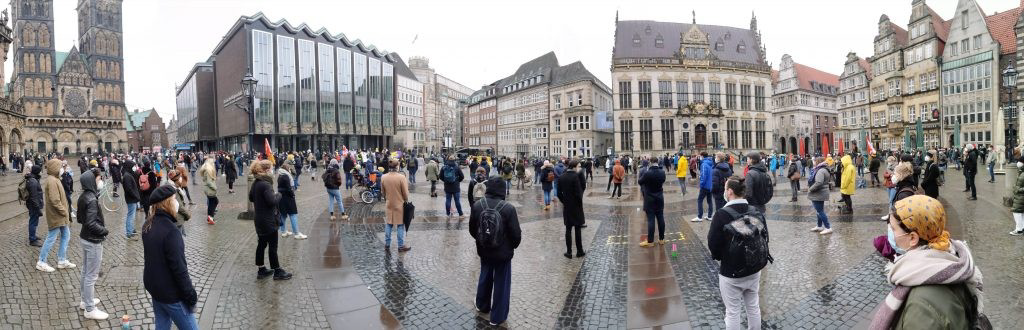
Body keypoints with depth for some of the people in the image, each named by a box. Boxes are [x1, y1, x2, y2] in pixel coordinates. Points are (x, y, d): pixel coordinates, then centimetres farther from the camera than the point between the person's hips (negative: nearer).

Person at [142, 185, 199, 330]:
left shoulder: (148, 225, 1)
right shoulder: (170, 231, -26)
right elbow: (179, 269, -24)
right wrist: (191, 297, -18)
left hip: (153, 285, 9)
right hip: (171, 293, -9)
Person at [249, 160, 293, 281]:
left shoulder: (256, 182, 7)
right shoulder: (266, 184, -22)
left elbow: (251, 198, 19)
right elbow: (272, 201, -26)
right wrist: (278, 195, -9)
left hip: (259, 219, 9)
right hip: (268, 221, -9)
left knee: (261, 244, 17)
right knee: (273, 246, 1)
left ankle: (261, 270, 27)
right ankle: (277, 272, 11)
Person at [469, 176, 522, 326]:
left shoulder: (477, 206, -10)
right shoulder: (508, 209, -22)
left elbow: (472, 229, 2)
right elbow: (516, 234, -15)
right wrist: (513, 245, 7)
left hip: (483, 251, 4)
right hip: (503, 253, -4)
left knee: (485, 277, 26)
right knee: (501, 283, 11)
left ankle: (482, 305, 45)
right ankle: (497, 317, 20)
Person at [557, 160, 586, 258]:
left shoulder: (561, 177, 0)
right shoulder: (575, 176, -17)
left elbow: (559, 193, 4)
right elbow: (578, 193, -18)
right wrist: (580, 204, -4)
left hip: (566, 207, 4)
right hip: (576, 207, -4)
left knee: (568, 230, 10)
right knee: (578, 229, 7)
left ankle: (569, 252, 13)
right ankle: (579, 251, 15)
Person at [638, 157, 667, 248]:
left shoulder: (647, 173, -21)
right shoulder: (662, 172, -5)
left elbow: (639, 182, -5)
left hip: (650, 200, -5)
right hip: (660, 199, 5)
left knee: (651, 220, -2)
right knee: (660, 218, 10)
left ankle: (650, 241, 2)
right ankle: (661, 239, 20)